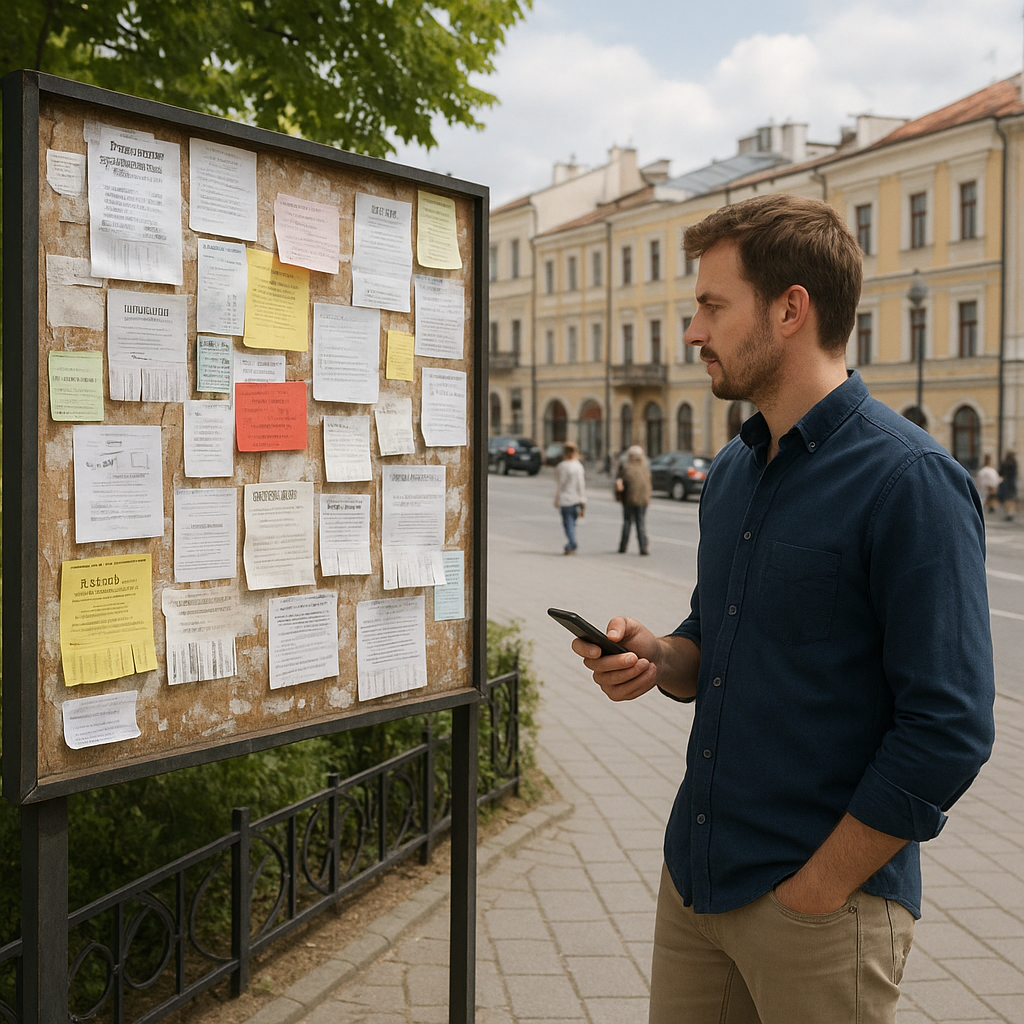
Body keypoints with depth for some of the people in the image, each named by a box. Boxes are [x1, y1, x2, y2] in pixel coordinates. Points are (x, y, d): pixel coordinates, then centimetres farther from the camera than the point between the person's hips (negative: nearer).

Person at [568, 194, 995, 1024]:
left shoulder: (909, 480, -17)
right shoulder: (731, 474, 9)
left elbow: (950, 731, -20)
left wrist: (815, 891, -15)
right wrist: (659, 658, -3)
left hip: (825, 903, -7)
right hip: (694, 880, 7)